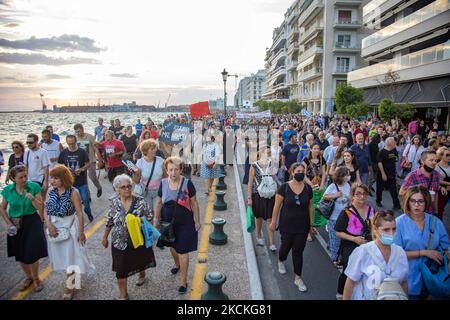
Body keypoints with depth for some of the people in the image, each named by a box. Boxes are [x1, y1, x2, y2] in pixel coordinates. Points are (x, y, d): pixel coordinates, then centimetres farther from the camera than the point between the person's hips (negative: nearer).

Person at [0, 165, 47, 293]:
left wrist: (32, 198, -28)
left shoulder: (34, 187, -13)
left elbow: (41, 207, -11)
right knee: (21, 255, 15)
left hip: (32, 223, -3)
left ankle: (36, 279, 26)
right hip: (16, 225, 3)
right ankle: (29, 277, 40)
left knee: (32, 255, 0)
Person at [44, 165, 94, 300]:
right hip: (54, 227, 5)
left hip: (69, 227, -5)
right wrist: (49, 225, -15)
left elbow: (80, 213, -16)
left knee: (70, 256, 6)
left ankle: (69, 286, 24)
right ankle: (72, 276, 43)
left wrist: (81, 232, -13)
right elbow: (45, 209, -1)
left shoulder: (73, 192, -20)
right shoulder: (50, 190, -5)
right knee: (60, 254, 18)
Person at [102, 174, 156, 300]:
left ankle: (142, 275, 57)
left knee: (140, 261, 23)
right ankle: (123, 295, 23)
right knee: (120, 270, 4)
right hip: (120, 242, 1)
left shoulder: (140, 201, -16)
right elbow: (109, 221, 3)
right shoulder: (114, 202, -8)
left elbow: (149, 219, -6)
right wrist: (105, 237, 10)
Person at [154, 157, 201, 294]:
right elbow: (159, 203, 5)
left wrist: (197, 221, -4)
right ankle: (177, 264, 54)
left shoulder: (187, 183, -16)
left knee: (183, 251, 1)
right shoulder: (163, 183, -7)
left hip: (184, 223, -4)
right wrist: (156, 219, 10)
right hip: (168, 222, 4)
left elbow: (194, 203, -8)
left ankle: (184, 281, 17)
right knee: (172, 246, 24)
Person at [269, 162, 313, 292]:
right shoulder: (284, 187, -13)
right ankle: (281, 261, 49)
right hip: (287, 225, -2)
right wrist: (273, 222, -4)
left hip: (302, 225, 2)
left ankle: (298, 278, 22)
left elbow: (311, 206, 5)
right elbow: (277, 205, -8)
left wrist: (311, 223, 9)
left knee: (298, 251, 8)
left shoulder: (308, 188, -4)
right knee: (286, 246, 15)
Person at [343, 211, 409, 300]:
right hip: (365, 297, -4)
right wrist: (345, 299, -12)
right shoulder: (362, 252, -22)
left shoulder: (400, 253, -9)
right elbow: (350, 282, -15)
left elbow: (404, 282, 4)